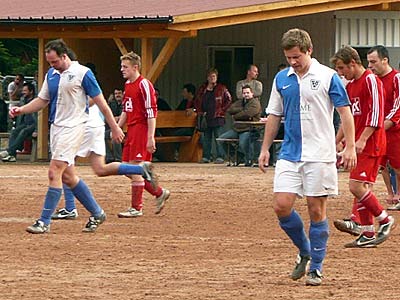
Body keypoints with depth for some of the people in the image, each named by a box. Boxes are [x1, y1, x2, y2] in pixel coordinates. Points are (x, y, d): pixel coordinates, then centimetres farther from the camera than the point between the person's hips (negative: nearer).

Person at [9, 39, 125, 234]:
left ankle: (44, 221, -13)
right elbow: (42, 100, 18)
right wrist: (21, 110, 1)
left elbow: (100, 102, -5)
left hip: (73, 128, -8)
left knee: (55, 172, -15)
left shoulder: (82, 73, -8)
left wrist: (114, 128, -3)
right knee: (67, 176, 10)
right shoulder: (51, 75, 12)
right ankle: (96, 213, 24)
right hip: (55, 128, 8)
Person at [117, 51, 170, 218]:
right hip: (131, 130, 9)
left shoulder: (144, 85, -12)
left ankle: (136, 208, -2)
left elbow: (151, 112, -16)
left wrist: (150, 138, -21)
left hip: (141, 130, -9)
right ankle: (159, 193, 20)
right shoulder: (128, 85, 16)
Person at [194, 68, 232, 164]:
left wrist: (222, 110, -3)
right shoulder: (202, 89, 12)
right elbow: (196, 101, 21)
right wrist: (200, 112, 8)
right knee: (206, 138, 6)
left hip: (217, 117, -4)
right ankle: (206, 157, 10)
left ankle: (220, 157, -5)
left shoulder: (221, 88, 2)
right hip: (206, 118, 4)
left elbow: (228, 100, 5)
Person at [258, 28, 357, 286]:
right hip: (290, 154, 4)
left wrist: (350, 147, -10)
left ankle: (316, 268, 9)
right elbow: (274, 116, 17)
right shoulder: (282, 79, 9)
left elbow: (345, 112, -3)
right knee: (282, 206, -6)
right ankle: (305, 252, 18)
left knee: (317, 210, -1)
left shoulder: (328, 77, -4)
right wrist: (265, 148, 14)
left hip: (320, 155, -4)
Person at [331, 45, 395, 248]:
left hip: (371, 144, -9)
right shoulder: (350, 86, 18)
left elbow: (376, 113, -18)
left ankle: (385, 220, -2)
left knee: (357, 186, -15)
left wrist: (362, 140, -24)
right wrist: (336, 142, 24)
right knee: (361, 188, 6)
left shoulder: (371, 80, -10)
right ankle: (368, 235, 8)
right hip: (357, 144, 9)